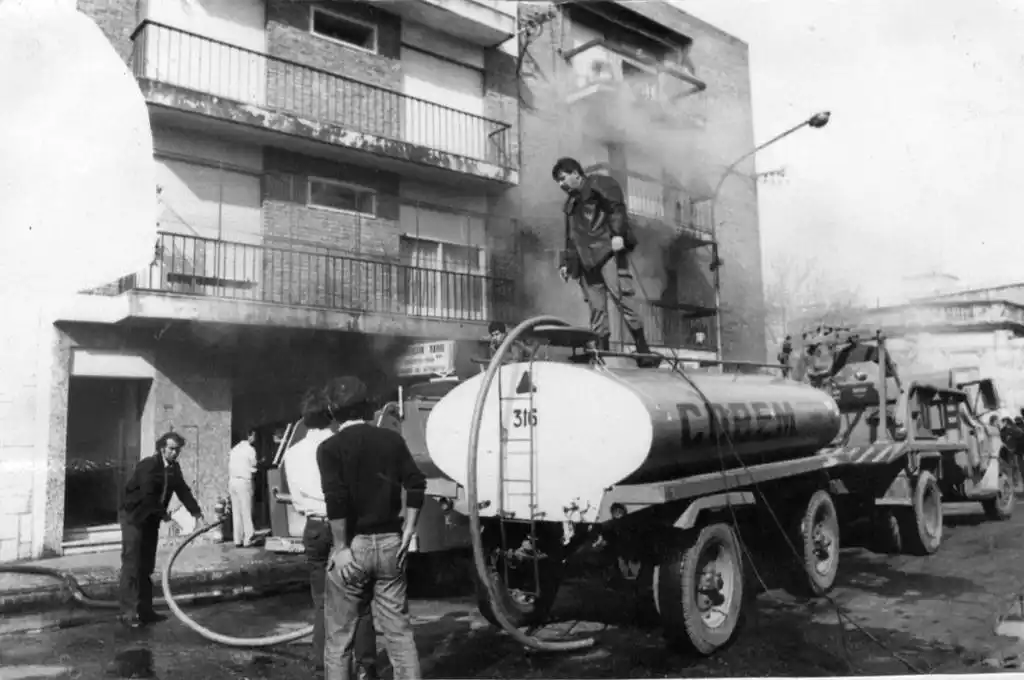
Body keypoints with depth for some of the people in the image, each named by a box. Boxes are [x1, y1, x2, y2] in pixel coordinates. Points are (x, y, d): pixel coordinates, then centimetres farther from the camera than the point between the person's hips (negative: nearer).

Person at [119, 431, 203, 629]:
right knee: (132, 566, -7)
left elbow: (183, 490, 0)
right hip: (134, 517, -7)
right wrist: (164, 514, -16)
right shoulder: (148, 465, -20)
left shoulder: (174, 468, 2)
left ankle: (145, 610, 16)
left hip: (151, 519, 7)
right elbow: (148, 495, -25)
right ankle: (128, 613, -3)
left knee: (147, 566, 10)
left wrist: (196, 512, -9)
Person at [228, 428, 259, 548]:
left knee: (236, 512, 7)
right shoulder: (250, 449, -6)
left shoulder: (234, 449, 14)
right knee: (246, 512, -2)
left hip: (232, 481, 6)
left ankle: (238, 540, 9)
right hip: (244, 481, -6)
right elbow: (254, 467, -2)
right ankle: (248, 539, -3)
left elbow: (229, 466, 14)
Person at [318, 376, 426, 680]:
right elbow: (416, 485, -3)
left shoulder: (331, 448, -7)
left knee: (339, 633, 11)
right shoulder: (392, 440, 3)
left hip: (354, 544, -3)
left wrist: (341, 547, -13)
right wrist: (407, 532, 2)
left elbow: (336, 499, -18)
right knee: (398, 629, 11)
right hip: (389, 542, 3)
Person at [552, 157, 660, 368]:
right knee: (596, 307, -1)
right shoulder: (571, 203, 30)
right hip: (586, 260, 7)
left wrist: (618, 235, -20)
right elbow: (570, 237, 31)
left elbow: (617, 208, -6)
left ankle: (643, 350, -19)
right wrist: (565, 263, 22)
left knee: (621, 295, -18)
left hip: (607, 250, -7)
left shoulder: (599, 184, 9)